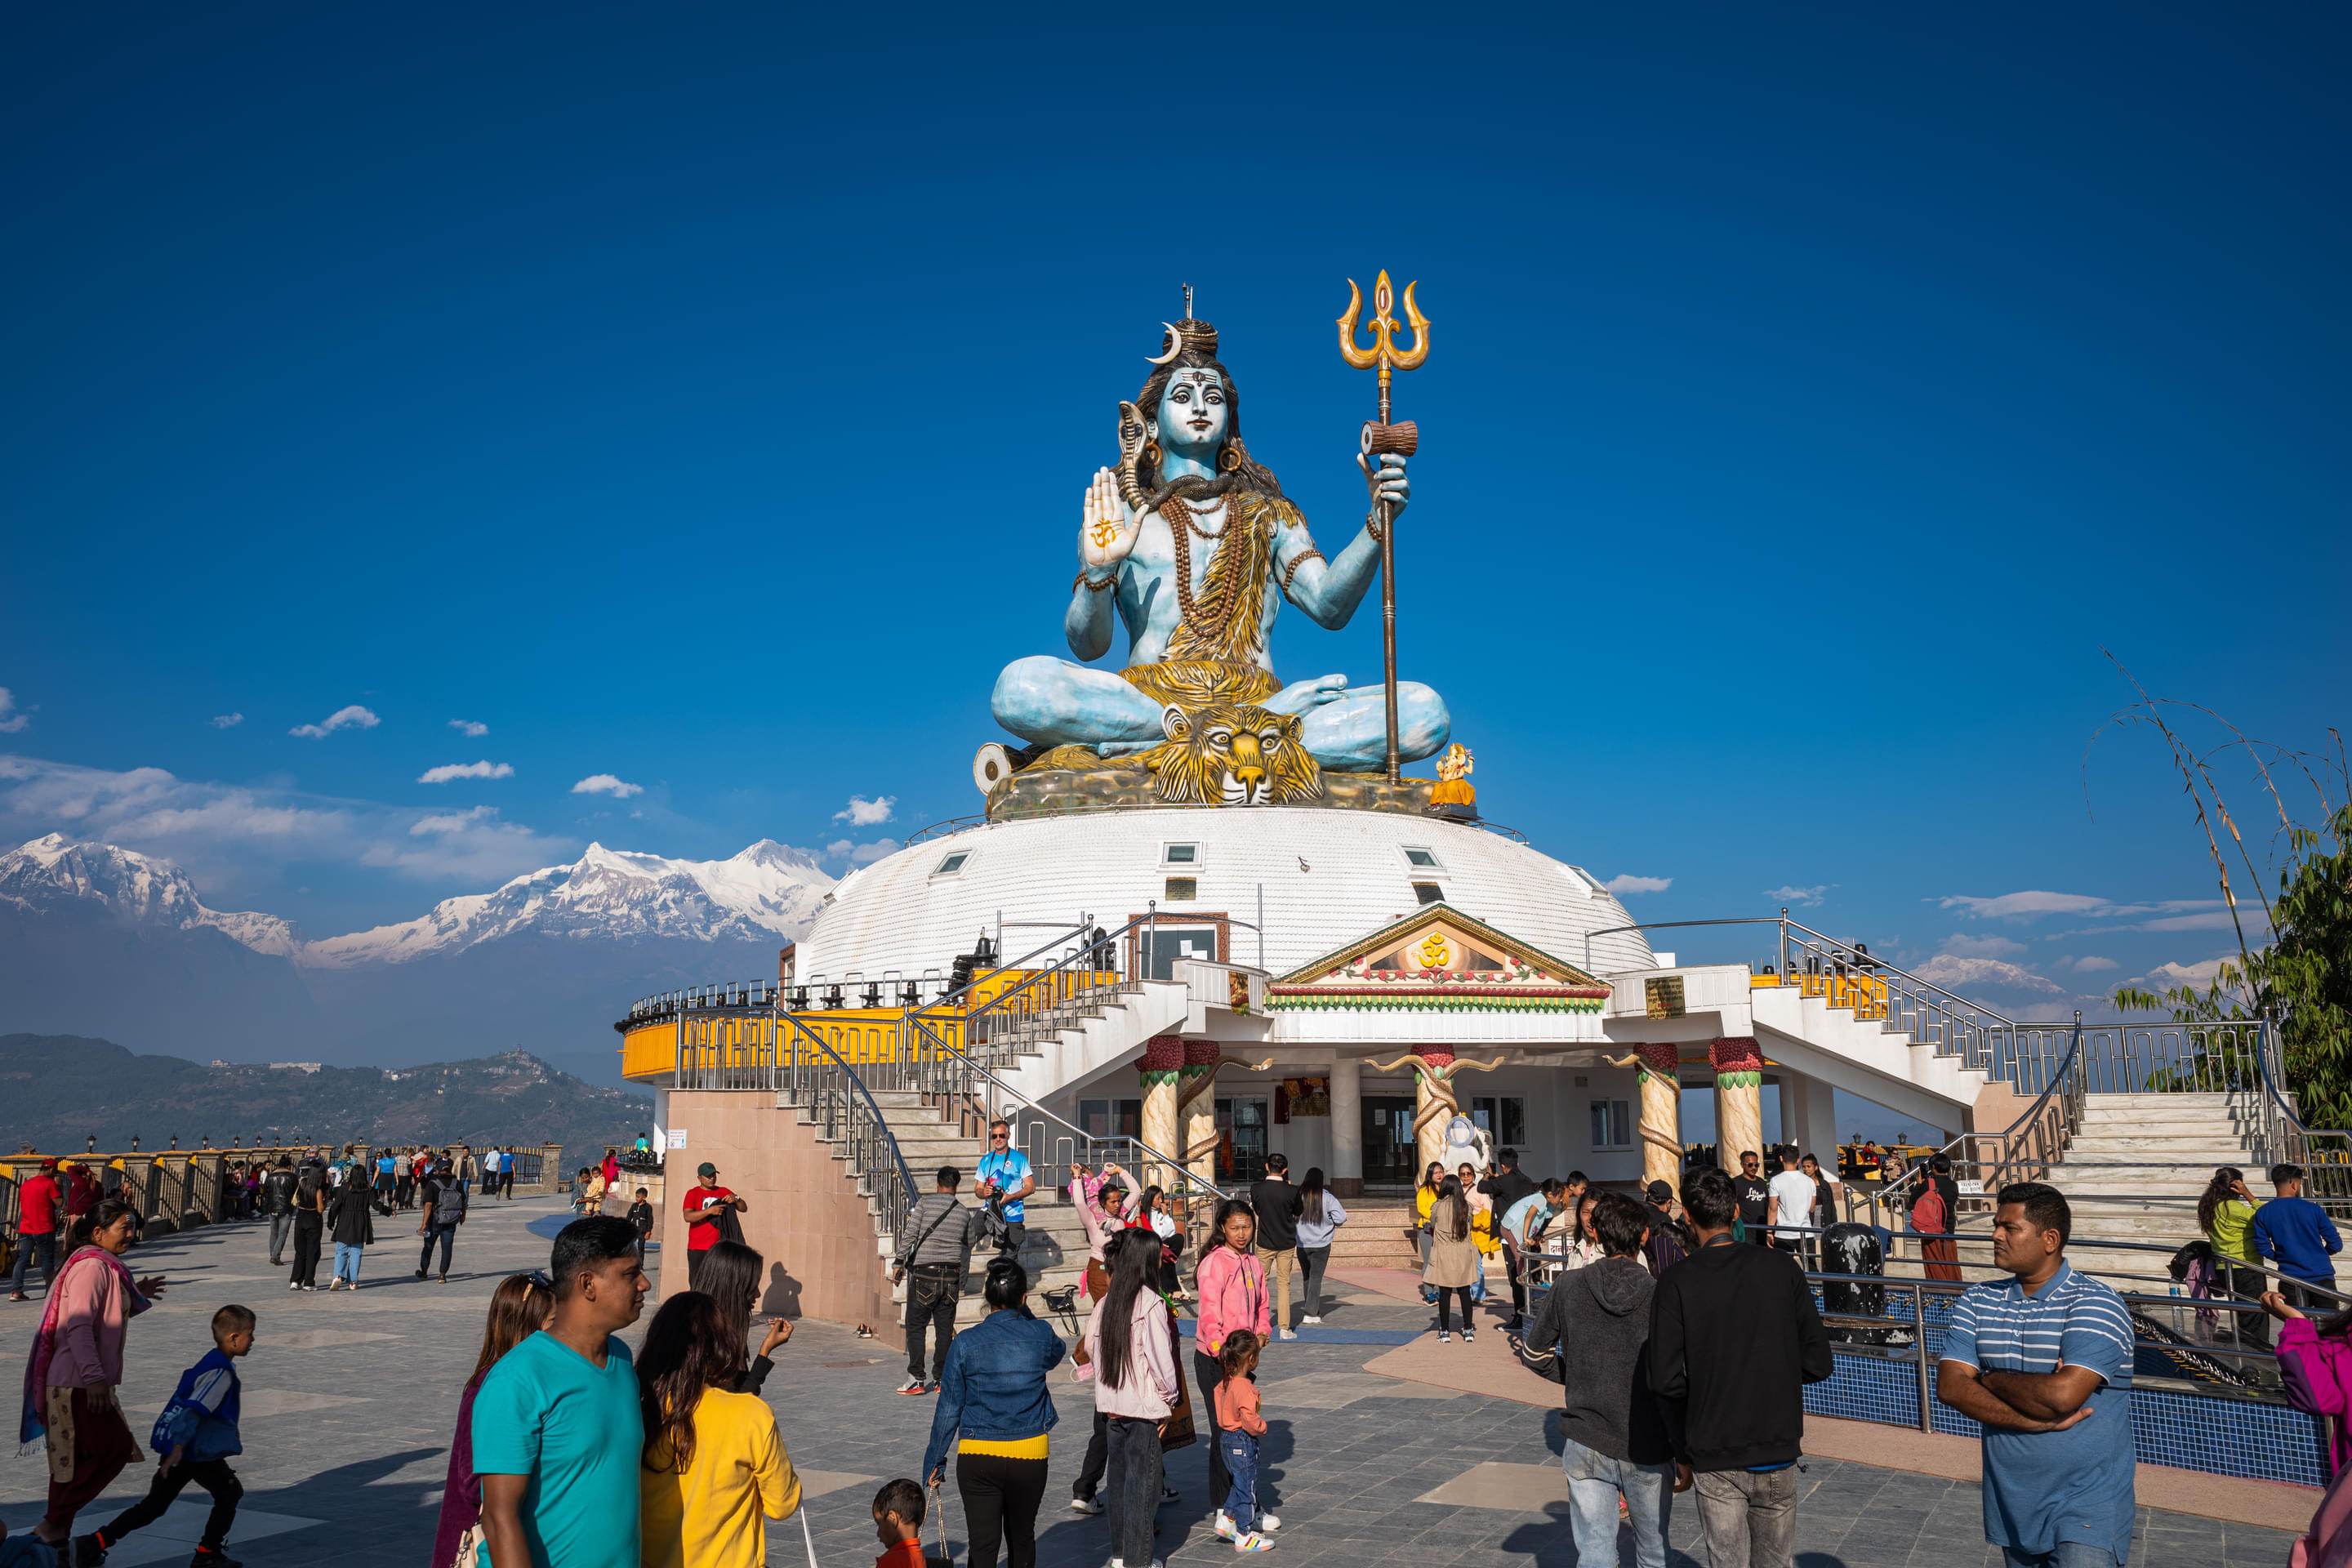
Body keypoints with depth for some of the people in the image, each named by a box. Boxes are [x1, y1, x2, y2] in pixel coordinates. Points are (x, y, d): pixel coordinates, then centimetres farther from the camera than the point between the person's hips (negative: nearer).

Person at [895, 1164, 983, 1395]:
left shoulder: (924, 1203, -2)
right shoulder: (964, 1212, 8)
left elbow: (909, 1235, -8)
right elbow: (970, 1242, 22)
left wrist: (898, 1263, -3)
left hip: (924, 1273, -3)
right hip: (951, 1276, 3)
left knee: (915, 1327, 3)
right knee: (945, 1329, 9)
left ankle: (916, 1379, -1)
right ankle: (941, 1380, 10)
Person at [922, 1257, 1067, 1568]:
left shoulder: (966, 1342, -7)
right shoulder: (1040, 1335, -5)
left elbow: (949, 1407, -2)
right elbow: (1058, 1353, 21)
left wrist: (935, 1461, 8)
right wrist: (1024, 1314, 17)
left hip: (977, 1456, -1)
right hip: (1029, 1455, 1)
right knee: (1022, 1539, 20)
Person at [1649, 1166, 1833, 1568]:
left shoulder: (1677, 1282, -8)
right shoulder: (1782, 1268, -3)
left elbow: (1666, 1379, -11)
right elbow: (1818, 1363, -1)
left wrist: (1683, 1450, 3)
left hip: (1715, 1460, -2)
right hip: (1779, 1451, 2)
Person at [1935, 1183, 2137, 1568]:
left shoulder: (2093, 1302, -12)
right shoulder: (1977, 1302, 4)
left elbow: (2062, 1395, -25)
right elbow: (1949, 1386, -8)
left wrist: (1989, 1378, -9)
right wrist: (2037, 1420, -19)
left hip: (2085, 1506, -5)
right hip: (2010, 1503, 5)